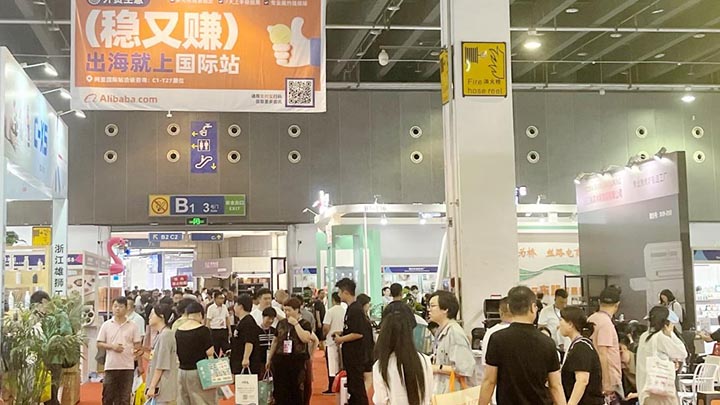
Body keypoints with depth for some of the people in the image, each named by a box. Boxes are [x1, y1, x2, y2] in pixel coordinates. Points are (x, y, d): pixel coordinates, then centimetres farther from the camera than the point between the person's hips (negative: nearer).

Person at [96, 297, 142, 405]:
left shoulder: (132, 326, 2)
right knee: (108, 395, 5)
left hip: (127, 366, 0)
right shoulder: (106, 325, 3)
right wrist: (112, 346, -12)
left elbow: (137, 345, 4)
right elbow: (99, 344, 4)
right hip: (111, 366, 0)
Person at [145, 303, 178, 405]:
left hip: (163, 390, -9)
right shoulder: (159, 335, 12)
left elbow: (161, 366, -17)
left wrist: (152, 387, -16)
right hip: (157, 388, 9)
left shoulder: (165, 335, -15)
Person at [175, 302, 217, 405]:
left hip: (182, 372, 5)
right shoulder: (203, 330, -12)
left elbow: (177, 355, 10)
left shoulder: (178, 331, 4)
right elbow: (210, 354, -11)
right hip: (199, 372, -5)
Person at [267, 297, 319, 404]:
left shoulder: (305, 324, 0)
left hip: (297, 361, -3)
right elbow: (275, 341, 17)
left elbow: (305, 338, -17)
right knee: (280, 391, 3)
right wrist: (269, 359, 17)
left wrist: (295, 323, -14)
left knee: (297, 390, 1)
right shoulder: (281, 323, 10)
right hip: (280, 360, 3)